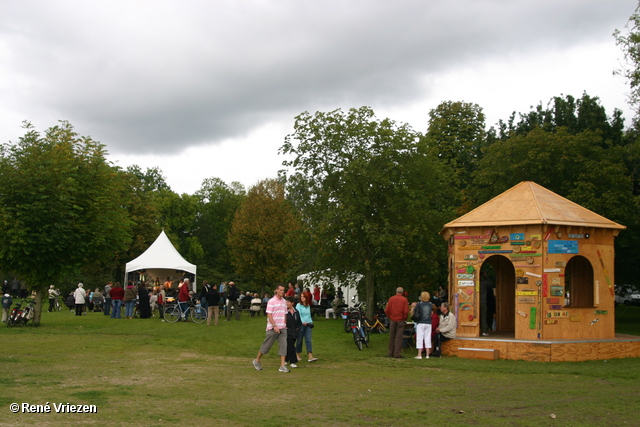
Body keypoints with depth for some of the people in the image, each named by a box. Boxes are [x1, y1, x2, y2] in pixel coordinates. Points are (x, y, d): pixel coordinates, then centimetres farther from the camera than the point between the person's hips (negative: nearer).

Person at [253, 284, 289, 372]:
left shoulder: (284, 301, 12)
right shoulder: (272, 301, -8)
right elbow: (269, 315, -12)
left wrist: (285, 325, 13)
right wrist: (274, 326, -19)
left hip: (282, 328, 6)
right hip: (273, 328, -6)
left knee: (283, 346, -2)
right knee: (266, 345, 3)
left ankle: (282, 366, -2)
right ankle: (257, 360, 22)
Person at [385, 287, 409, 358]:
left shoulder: (391, 299, 2)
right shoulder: (404, 299, -5)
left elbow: (387, 310, 0)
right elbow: (406, 311, -9)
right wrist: (404, 319, 6)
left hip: (392, 320, 2)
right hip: (400, 320, -2)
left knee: (391, 337, 10)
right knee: (399, 337, 0)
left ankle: (390, 353, 14)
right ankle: (397, 354, -2)